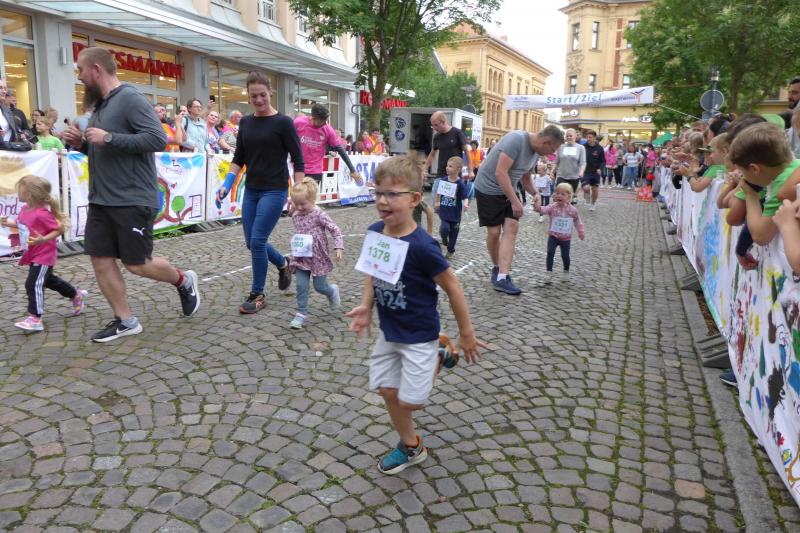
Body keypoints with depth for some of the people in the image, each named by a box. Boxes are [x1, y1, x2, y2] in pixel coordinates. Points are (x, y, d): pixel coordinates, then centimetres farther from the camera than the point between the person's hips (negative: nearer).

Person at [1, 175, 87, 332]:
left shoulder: (41, 214, -25)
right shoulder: (25, 209, 2)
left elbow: (60, 229, -20)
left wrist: (43, 239, -30)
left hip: (43, 256, -10)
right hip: (33, 255, 10)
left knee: (33, 284, -12)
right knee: (48, 280, 24)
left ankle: (35, 318, -8)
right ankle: (77, 295, 40)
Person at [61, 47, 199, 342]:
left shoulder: (130, 98, -12)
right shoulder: (100, 104, 15)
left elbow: (158, 139, -22)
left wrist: (108, 138, -22)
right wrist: (82, 143, 5)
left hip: (132, 200, -9)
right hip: (100, 200, 9)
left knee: (137, 264, -1)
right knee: (101, 260, 5)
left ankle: (184, 281, 26)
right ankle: (125, 321, 16)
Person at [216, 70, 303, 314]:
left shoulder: (283, 122, -8)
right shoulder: (245, 122, 8)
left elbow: (298, 160, -7)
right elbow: (239, 158, 14)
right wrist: (227, 183, 1)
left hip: (275, 191, -6)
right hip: (251, 191, 6)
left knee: (257, 241, -9)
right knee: (252, 243, 8)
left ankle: (257, 295, 8)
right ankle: (284, 264, 36)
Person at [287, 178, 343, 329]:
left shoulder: (319, 215, -15)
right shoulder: (296, 216, 3)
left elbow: (335, 230, -17)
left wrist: (338, 247, -26)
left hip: (318, 257, -4)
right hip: (301, 258, 4)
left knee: (320, 287, 5)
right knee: (301, 286, -5)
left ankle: (333, 291, 39)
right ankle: (301, 314, 4)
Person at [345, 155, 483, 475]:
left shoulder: (421, 245, -28)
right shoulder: (375, 232, -9)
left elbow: (452, 287, -18)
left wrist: (466, 334, -11)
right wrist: (366, 307, -2)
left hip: (418, 334, -6)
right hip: (389, 330, 6)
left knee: (410, 401, 0)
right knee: (388, 392, 12)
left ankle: (440, 356, 24)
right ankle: (411, 448, 34)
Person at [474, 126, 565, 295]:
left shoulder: (536, 152, 4)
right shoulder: (516, 140, -23)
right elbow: (500, 173, -27)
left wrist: (535, 194, 0)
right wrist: (515, 201, -26)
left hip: (507, 190, 8)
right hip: (488, 188, -8)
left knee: (512, 227, -7)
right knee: (494, 232, -3)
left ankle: (502, 277, -11)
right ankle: (496, 267, 22)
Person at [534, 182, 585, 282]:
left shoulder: (572, 209, -5)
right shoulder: (552, 207, -10)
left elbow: (577, 221, 9)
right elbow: (544, 210, -29)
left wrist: (581, 232, 6)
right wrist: (538, 207, -51)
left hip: (566, 238, 1)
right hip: (553, 236, -1)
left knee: (565, 256, 7)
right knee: (550, 253, -12)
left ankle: (566, 272, 32)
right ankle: (549, 272, -2)